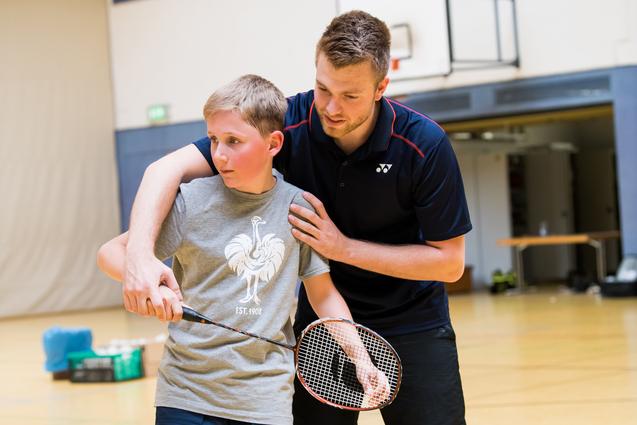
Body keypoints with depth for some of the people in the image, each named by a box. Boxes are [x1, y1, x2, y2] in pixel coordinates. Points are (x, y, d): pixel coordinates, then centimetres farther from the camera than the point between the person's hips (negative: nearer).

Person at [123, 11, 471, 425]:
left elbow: (450, 261, -15)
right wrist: (141, 253, -42)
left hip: (412, 324, -1)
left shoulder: (426, 144, -21)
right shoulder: (288, 122, -18)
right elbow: (169, 168, -24)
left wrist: (344, 247, -24)